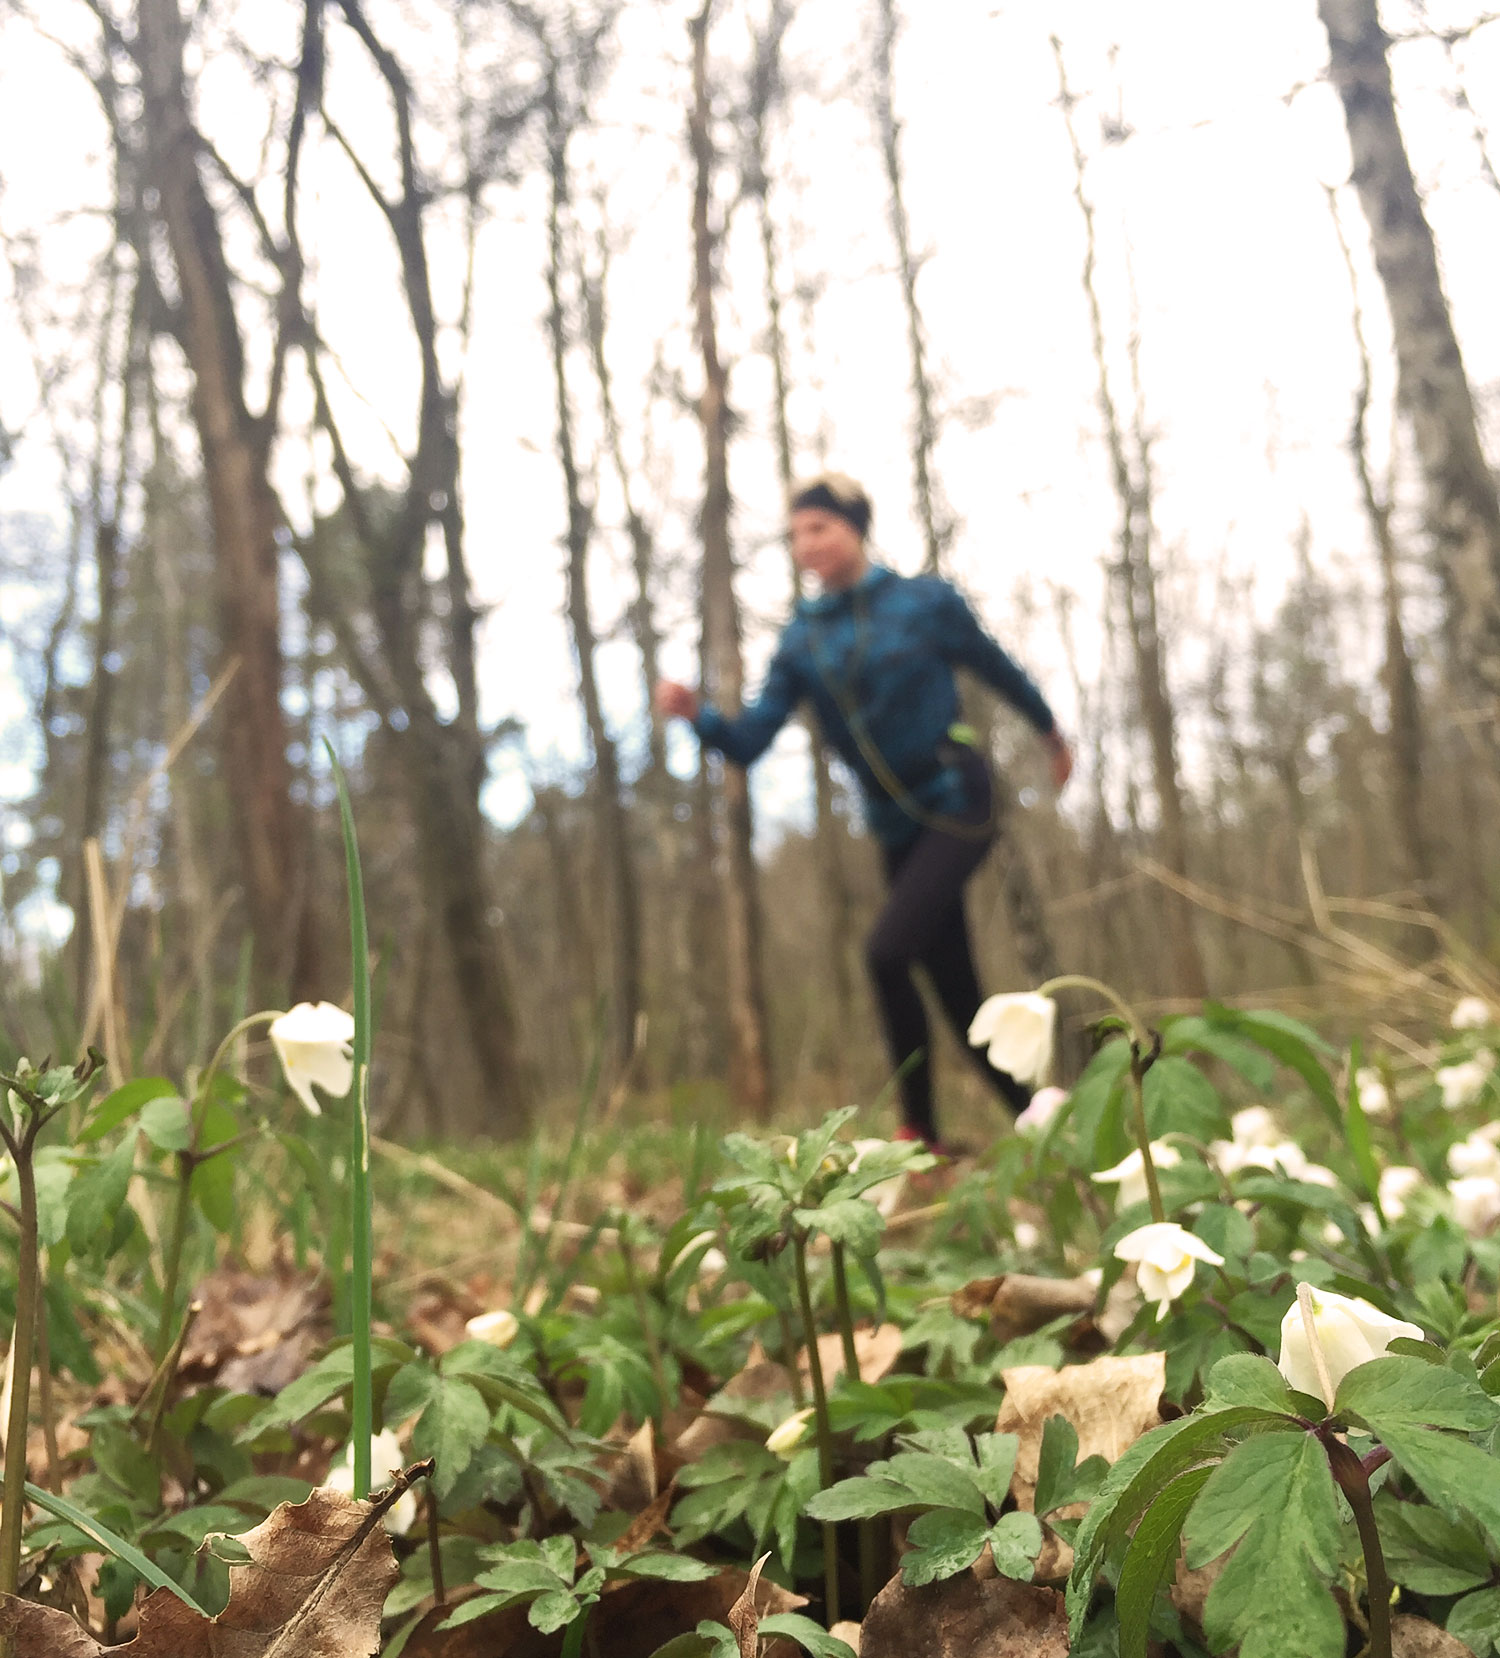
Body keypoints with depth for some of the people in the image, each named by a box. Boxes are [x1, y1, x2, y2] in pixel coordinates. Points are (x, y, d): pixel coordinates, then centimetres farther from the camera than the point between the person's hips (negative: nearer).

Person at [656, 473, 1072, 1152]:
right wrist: (698, 714, -26)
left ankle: (918, 1127, -8)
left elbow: (999, 669, 8)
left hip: (957, 802, -5)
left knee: (887, 950, -22)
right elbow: (751, 740, -6)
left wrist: (1052, 733, 20)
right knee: (956, 990, 8)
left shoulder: (925, 601, -7)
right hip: (894, 822, 5)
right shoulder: (802, 638, 2)